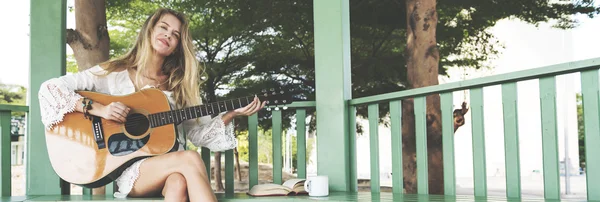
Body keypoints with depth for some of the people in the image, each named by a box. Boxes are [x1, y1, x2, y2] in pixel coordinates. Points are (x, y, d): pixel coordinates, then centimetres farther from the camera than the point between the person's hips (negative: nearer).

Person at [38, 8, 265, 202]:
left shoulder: (177, 84, 15)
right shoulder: (114, 73, 4)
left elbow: (197, 133, 15)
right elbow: (50, 88, -2)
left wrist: (232, 113, 1)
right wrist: (99, 109, -15)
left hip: (169, 169, 3)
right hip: (127, 169, -3)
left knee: (179, 183, -35)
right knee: (190, 159, -30)